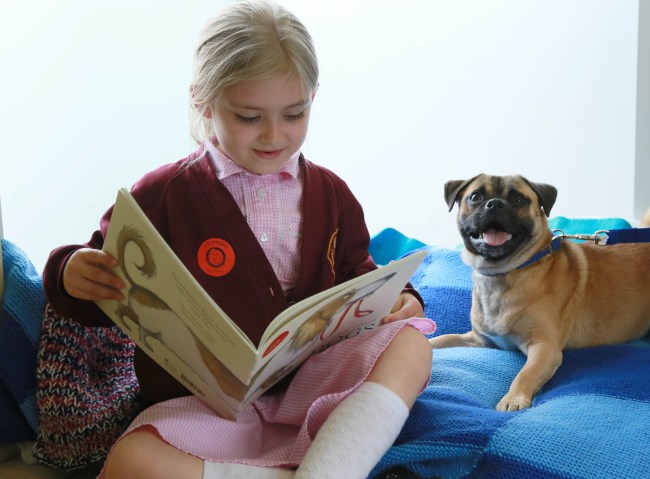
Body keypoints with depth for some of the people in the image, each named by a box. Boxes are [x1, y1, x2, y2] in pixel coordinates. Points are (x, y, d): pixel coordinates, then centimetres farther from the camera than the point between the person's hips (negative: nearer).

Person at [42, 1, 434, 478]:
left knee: (410, 339, -23)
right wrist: (71, 273, -19)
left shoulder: (329, 192, 11)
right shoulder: (165, 194, 1)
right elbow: (114, 288, 5)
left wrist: (395, 297, -3)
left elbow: (355, 271, 20)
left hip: (312, 382, 3)